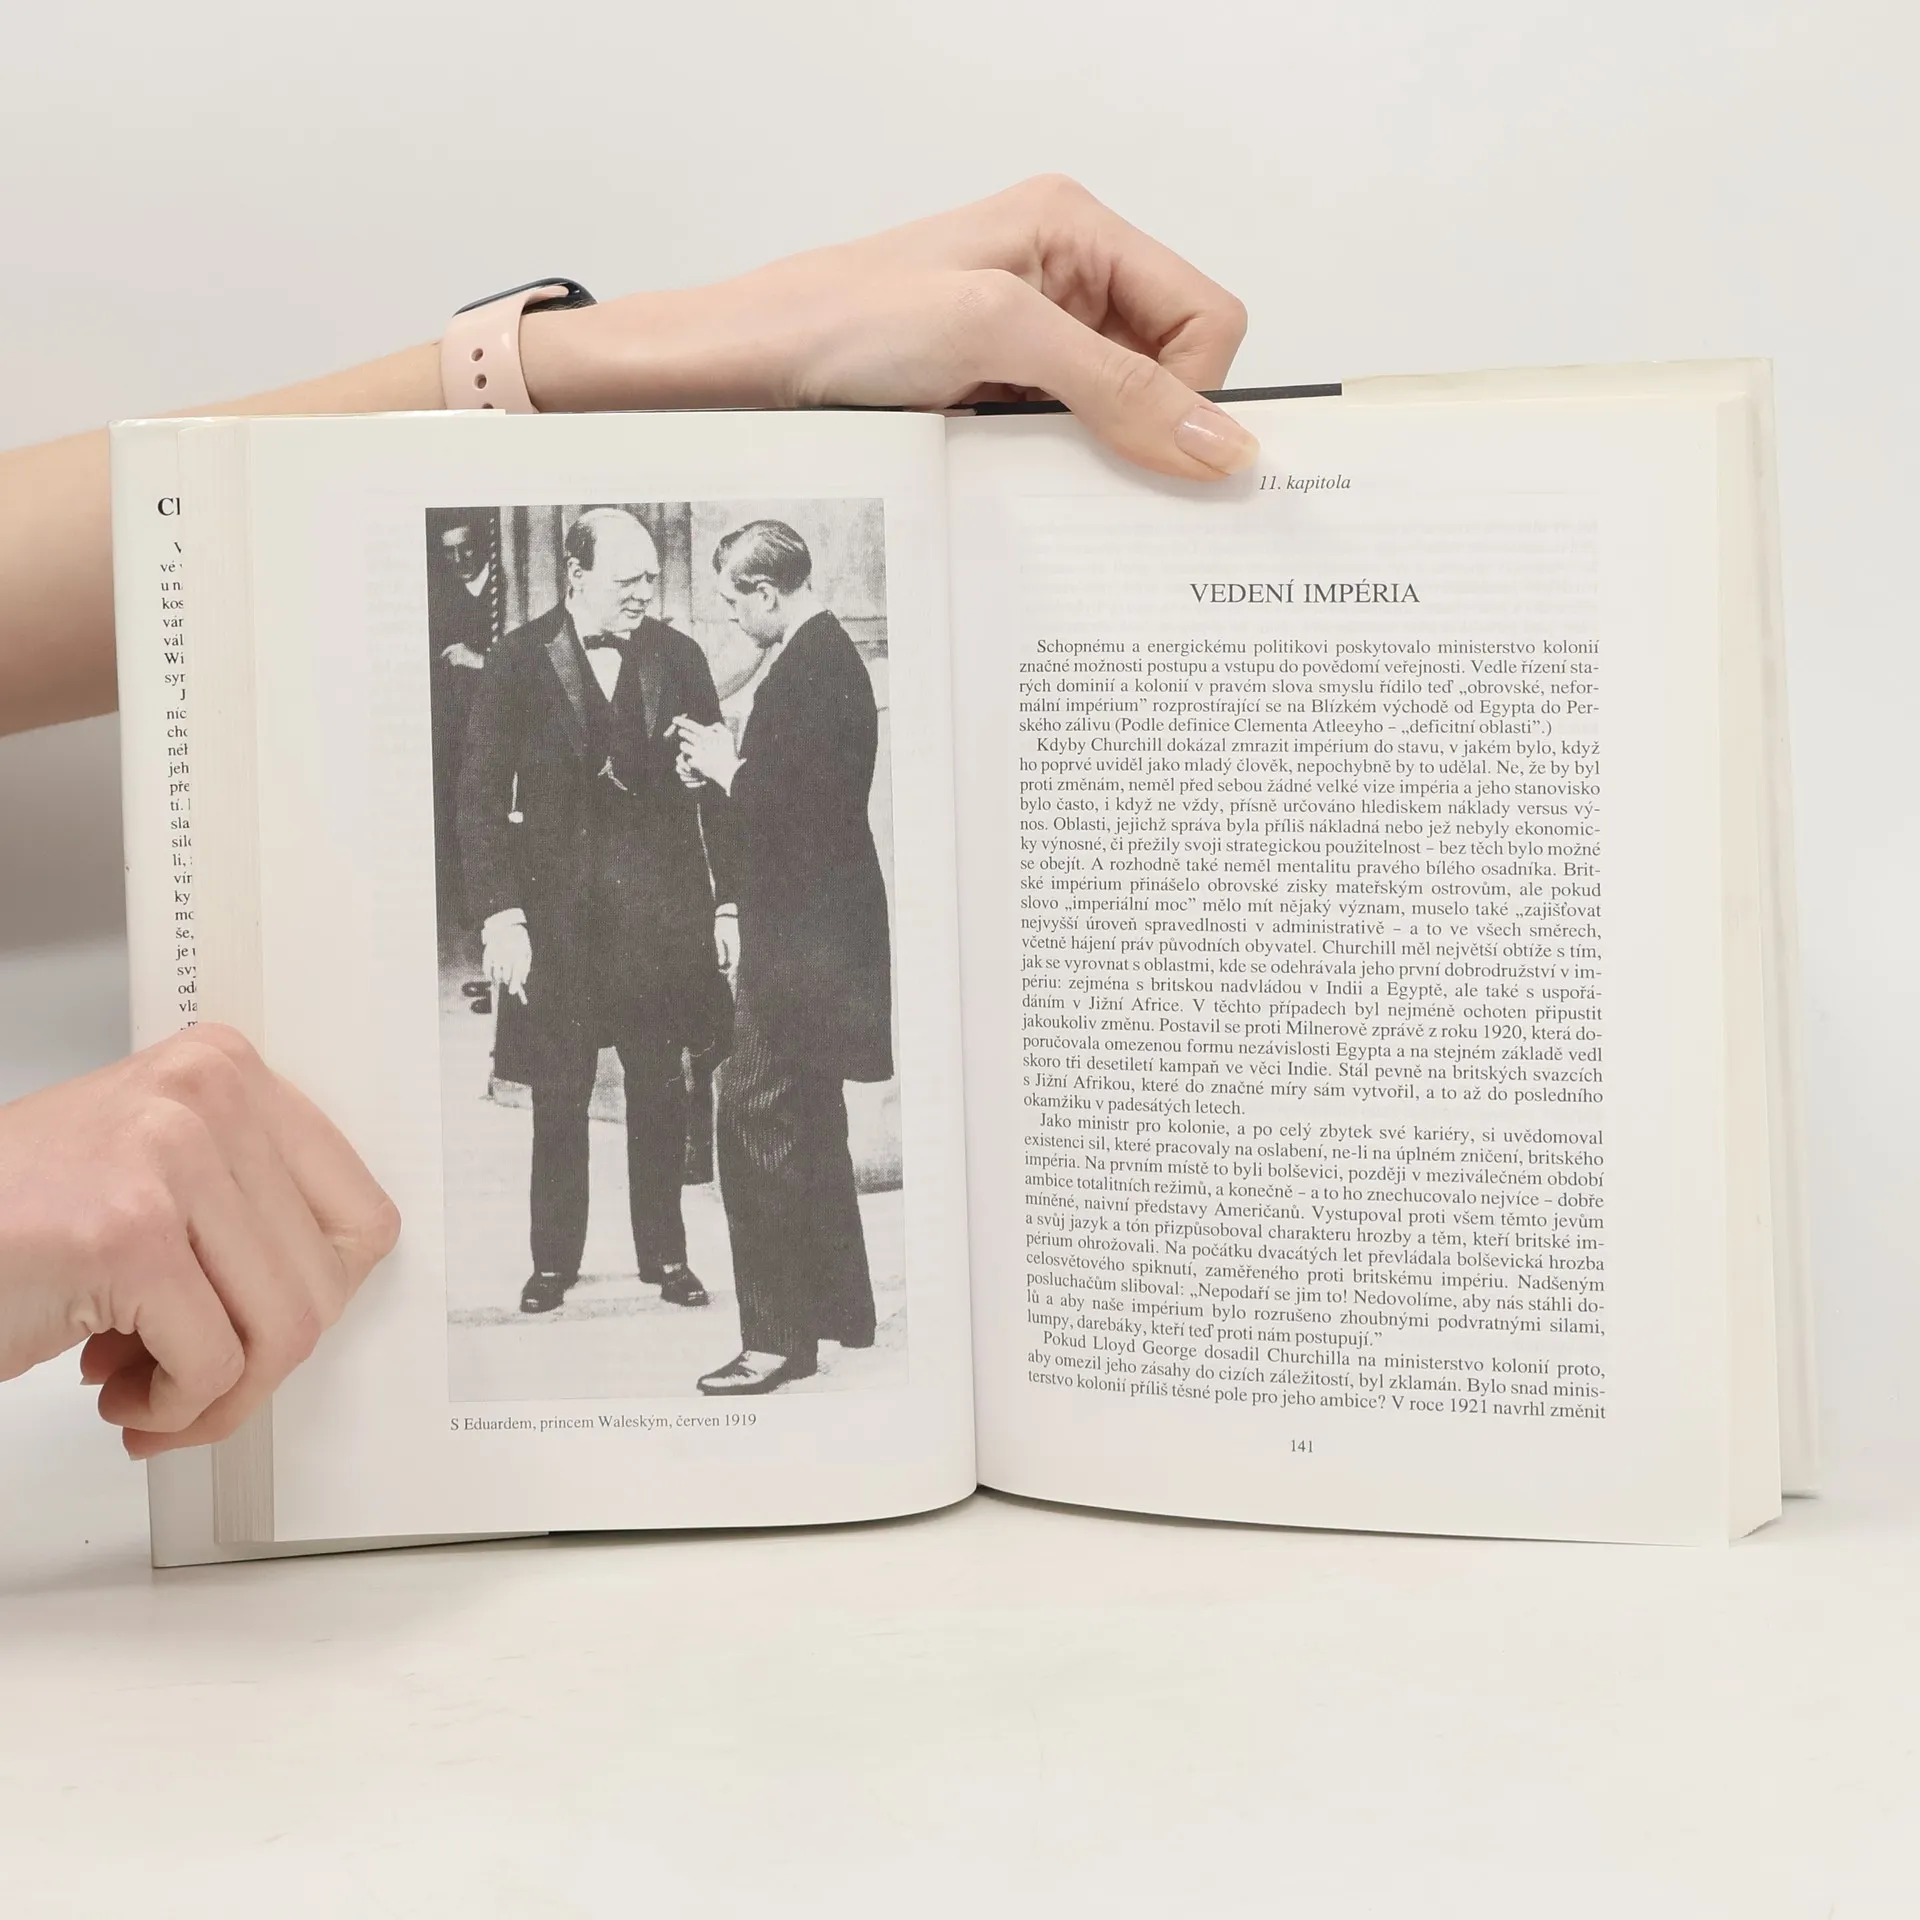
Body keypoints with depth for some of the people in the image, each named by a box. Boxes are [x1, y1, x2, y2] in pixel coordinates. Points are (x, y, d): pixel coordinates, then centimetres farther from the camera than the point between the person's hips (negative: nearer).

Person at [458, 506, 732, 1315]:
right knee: (558, 1098, 6)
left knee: (660, 1094, 9)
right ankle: (553, 1261, 20)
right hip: (556, 909, -1)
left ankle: (665, 1254, 22)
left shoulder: (677, 657, 2)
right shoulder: (520, 661, -5)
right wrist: (500, 916, -11)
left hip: (662, 908, 2)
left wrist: (729, 903, 2)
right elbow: (481, 797, -4)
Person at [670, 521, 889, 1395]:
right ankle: (839, 1307, 30)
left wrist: (726, 769, -9)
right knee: (806, 1123, 19)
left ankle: (777, 1338, -1)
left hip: (806, 940, -11)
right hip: (812, 932, 11)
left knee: (755, 1122, -7)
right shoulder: (821, 653, 11)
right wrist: (727, 763, 5)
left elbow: (789, 803, -25)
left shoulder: (812, 667, -20)